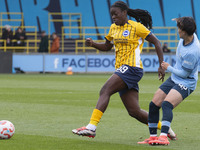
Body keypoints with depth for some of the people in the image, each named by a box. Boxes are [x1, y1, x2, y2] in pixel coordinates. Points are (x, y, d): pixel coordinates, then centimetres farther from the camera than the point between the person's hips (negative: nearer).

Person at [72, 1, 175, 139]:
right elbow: (107, 47, 29)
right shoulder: (114, 28, 18)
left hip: (132, 68, -8)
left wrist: (161, 65, -6)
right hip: (122, 70, 8)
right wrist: (93, 44, 8)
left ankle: (91, 127, -30)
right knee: (134, 112, 1)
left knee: (105, 91, -22)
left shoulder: (136, 27, -3)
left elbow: (156, 42, -1)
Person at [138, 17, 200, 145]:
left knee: (166, 104, -32)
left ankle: (164, 137, -42)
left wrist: (169, 68, -8)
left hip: (186, 83, -9)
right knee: (154, 104, 5)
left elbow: (184, 73, -22)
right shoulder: (187, 37, -4)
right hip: (174, 79, 9)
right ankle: (153, 136, 16)